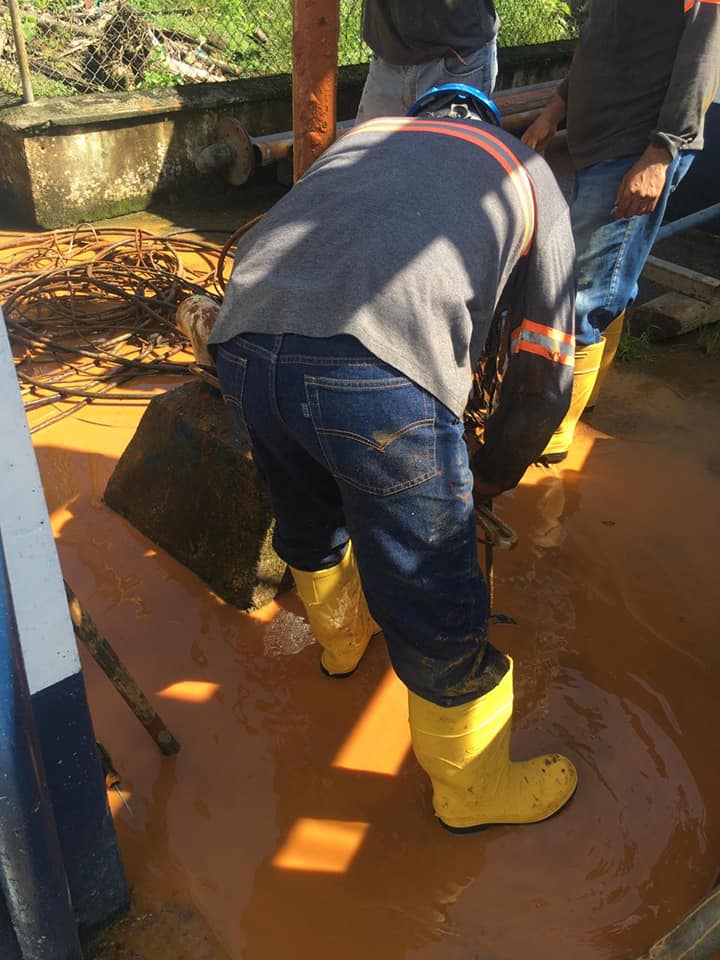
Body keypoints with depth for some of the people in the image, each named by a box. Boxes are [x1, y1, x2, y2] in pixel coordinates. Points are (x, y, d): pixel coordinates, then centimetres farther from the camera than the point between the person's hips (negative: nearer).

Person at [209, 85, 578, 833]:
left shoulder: (363, 138, 35)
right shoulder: (530, 176, 25)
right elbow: (544, 371, 19)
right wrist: (489, 478, 36)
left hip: (243, 341, 6)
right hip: (381, 375, -5)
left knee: (310, 527, 33)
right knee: (437, 616, 15)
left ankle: (341, 635, 62)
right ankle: (474, 786, 39)